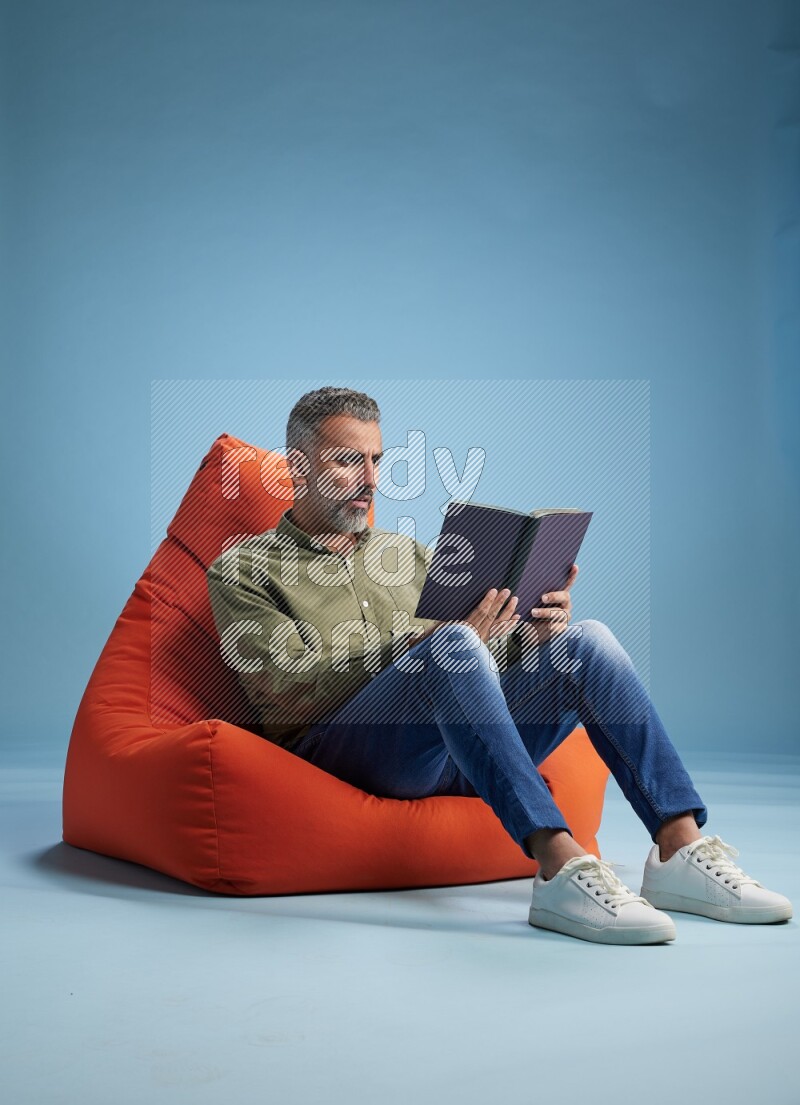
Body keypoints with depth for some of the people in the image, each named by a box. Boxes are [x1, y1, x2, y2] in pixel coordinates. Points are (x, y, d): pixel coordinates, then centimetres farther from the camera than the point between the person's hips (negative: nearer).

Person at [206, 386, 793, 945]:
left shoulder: (410, 554, 26)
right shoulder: (242, 571, 8)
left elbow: (488, 661, 21)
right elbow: (293, 689, -9)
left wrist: (533, 634, -3)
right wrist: (426, 642, -19)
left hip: (452, 760, 5)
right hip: (334, 751, -5)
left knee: (585, 640, -13)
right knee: (454, 643, -33)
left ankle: (681, 850, -23)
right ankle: (561, 870, -43)